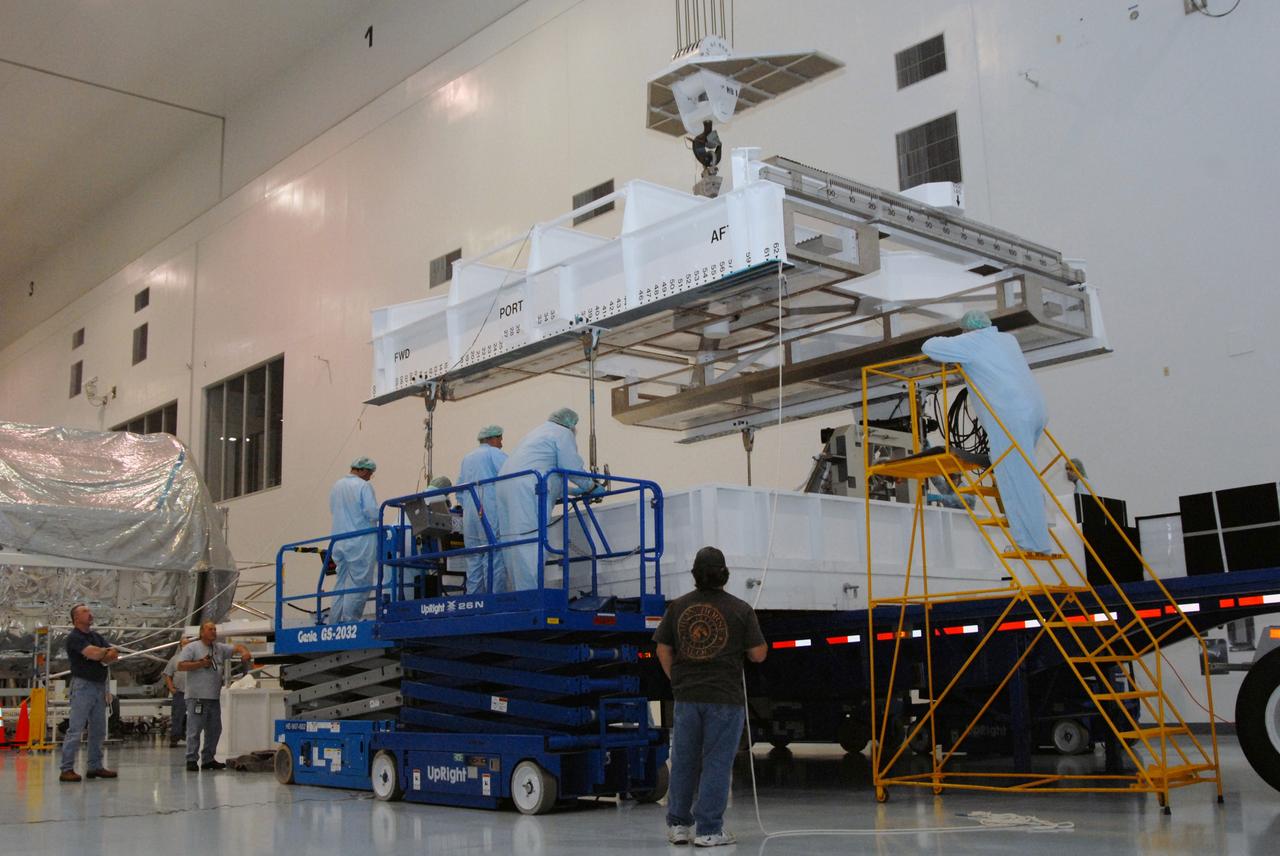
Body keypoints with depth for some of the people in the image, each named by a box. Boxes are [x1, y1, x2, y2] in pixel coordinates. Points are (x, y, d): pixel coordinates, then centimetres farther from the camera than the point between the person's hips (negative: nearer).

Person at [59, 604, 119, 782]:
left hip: (100, 686, 8)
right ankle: (67, 769, -9)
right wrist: (107, 652, 0)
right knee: (76, 729, -10)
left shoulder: (96, 636, 16)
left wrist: (102, 655, -11)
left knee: (98, 729, 9)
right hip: (83, 685, -8)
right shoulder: (74, 637, -7)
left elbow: (115, 655, 10)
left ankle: (95, 767, 16)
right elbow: (92, 653, -21)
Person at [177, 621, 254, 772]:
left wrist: (245, 652, -3)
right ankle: (191, 760, 0)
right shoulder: (192, 648, -1)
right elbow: (180, 666, -8)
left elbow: (236, 647, 19)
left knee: (214, 730, 10)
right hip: (197, 697, -7)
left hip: (214, 697, 7)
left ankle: (208, 759, 19)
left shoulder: (220, 648, 16)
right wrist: (200, 664, -13)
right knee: (194, 730, -6)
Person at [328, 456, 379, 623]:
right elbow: (373, 513, -17)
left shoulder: (336, 485, 10)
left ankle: (334, 621, 16)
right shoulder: (364, 486, -12)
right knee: (359, 583, -1)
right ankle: (349, 621, -3)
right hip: (360, 542, -7)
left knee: (341, 582, 15)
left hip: (339, 540, 7)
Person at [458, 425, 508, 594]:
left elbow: (459, 490, 22)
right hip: (492, 515, -7)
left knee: (474, 562, 7)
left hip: (469, 517, 7)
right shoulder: (496, 454, 1)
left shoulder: (467, 458, 22)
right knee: (494, 561, -8)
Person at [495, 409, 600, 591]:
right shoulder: (563, 433, 6)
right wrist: (591, 487, 14)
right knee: (530, 546, -13)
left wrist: (576, 491, 40)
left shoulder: (539, 432, 34)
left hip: (505, 487, 9)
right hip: (526, 492, -9)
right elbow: (573, 468, -2)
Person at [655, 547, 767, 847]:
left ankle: (678, 825, 21)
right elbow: (758, 654, -4)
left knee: (683, 763, 13)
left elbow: (663, 651, 7)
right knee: (716, 764, 3)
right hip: (726, 698, -3)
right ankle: (708, 830, 6)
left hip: (687, 697, 3)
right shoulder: (740, 609, -6)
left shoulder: (678, 606, 2)